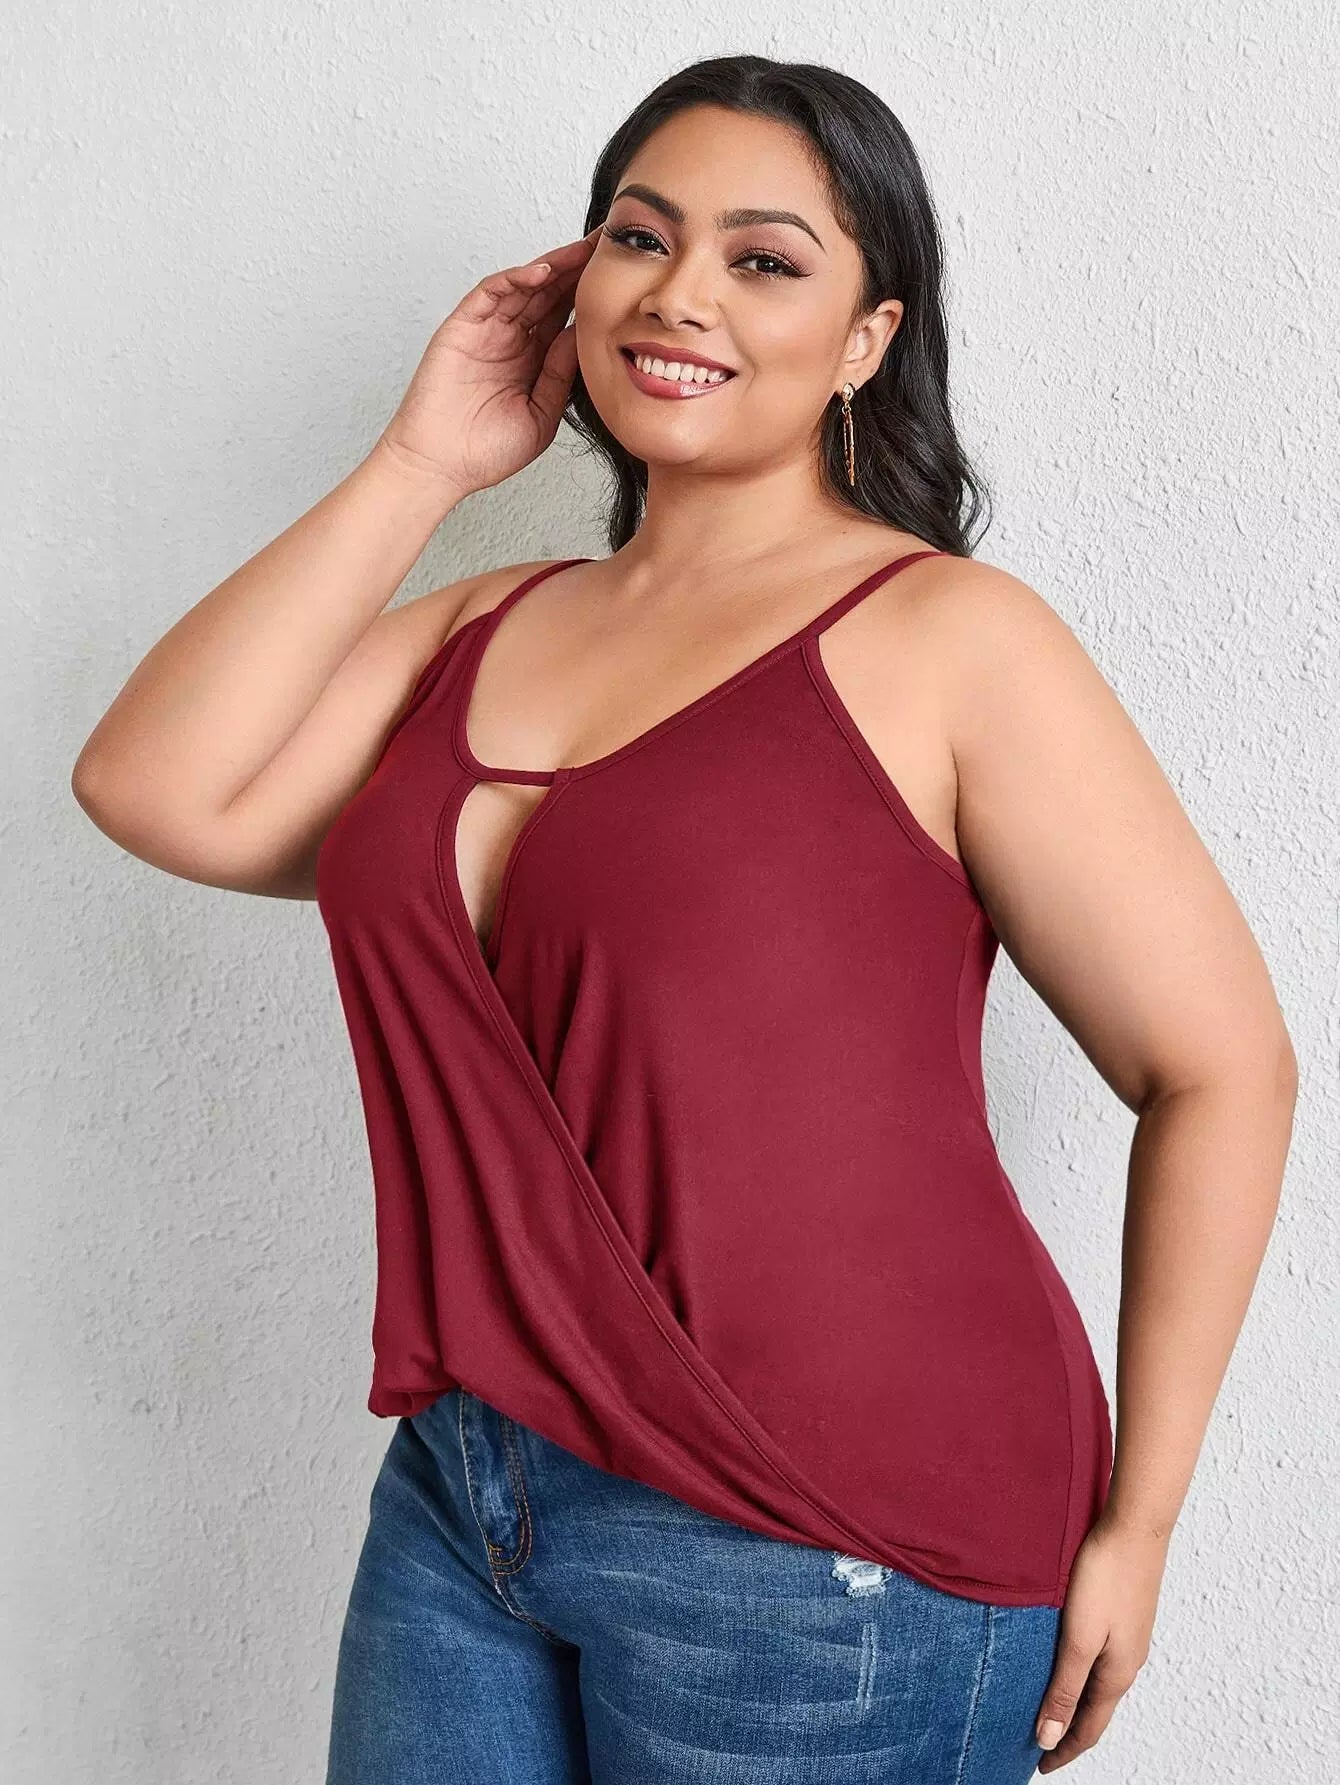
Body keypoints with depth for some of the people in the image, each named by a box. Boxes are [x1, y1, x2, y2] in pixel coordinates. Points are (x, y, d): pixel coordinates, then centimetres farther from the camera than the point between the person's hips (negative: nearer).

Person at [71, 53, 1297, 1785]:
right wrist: (419, 465, -1)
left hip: (819, 1562, -5)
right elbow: (156, 791, -3)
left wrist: (1133, 1520, -6)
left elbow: (1222, 1069, -8)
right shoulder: (482, 628, 9)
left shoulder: (943, 638, -8)